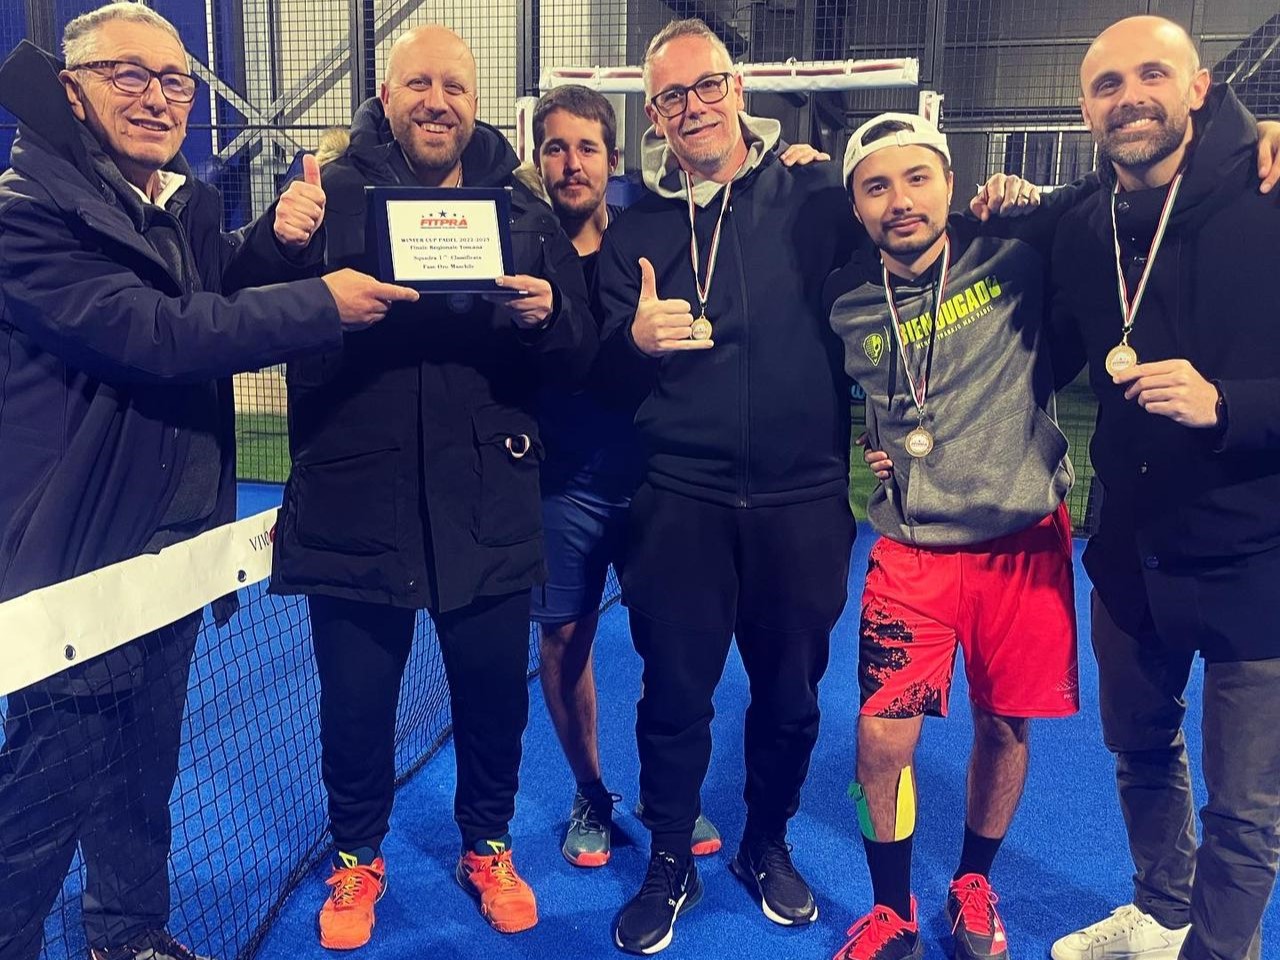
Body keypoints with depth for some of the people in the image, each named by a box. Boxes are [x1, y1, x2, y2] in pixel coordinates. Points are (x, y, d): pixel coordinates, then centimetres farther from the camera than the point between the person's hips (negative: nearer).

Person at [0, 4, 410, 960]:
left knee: (146, 771, 19)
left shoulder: (190, 205, 11)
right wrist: (322, 302, -23)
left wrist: (282, 243, -9)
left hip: (173, 545, 7)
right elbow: (155, 335, -25)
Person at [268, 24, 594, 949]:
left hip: (488, 505, 2)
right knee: (355, 699, 11)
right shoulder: (334, 194, 0)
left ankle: (488, 847, 40)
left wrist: (546, 317, -19)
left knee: (496, 692, 13)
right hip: (356, 500, -1)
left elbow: (576, 357, 3)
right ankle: (357, 857, 38)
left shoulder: (525, 209, 5)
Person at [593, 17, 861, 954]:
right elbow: (606, 375, 5)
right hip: (681, 497, 1)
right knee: (675, 690, 8)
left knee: (791, 690, 12)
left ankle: (768, 845, 37)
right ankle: (669, 865, 30)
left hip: (803, 496, 0)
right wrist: (635, 337, -16)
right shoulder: (635, 227, 7)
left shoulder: (815, 195, 1)